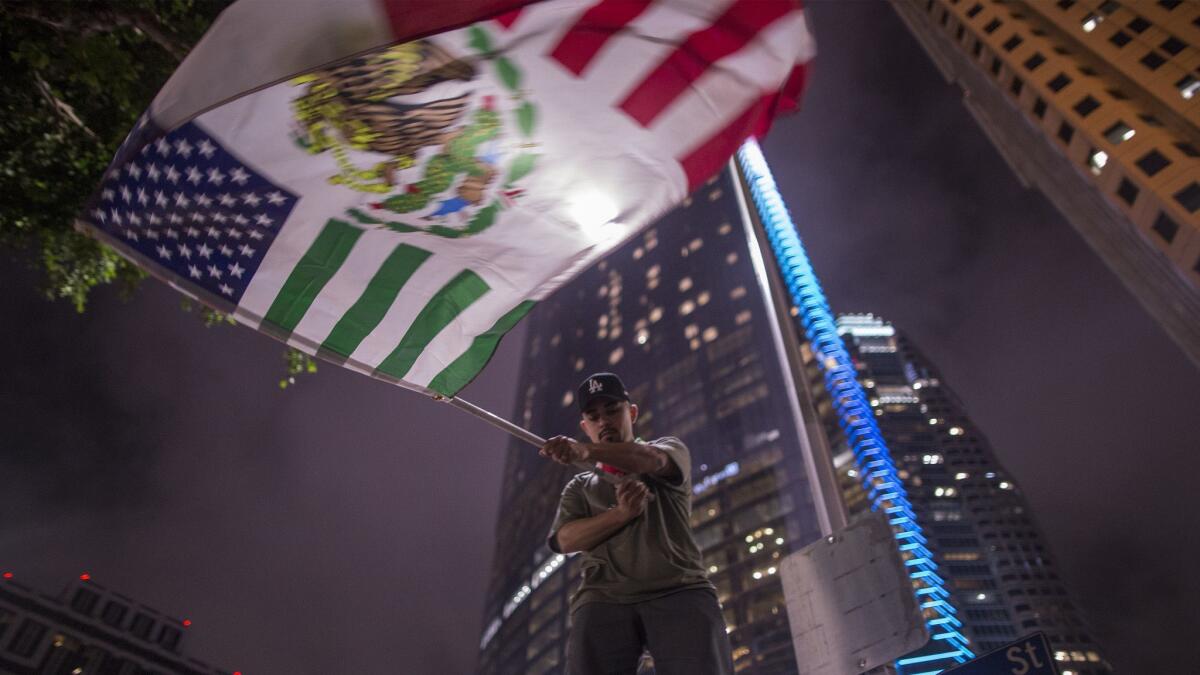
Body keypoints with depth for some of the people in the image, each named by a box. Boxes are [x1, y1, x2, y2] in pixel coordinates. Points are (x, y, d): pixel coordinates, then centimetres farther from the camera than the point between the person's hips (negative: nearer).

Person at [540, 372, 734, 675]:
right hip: (603, 600, 2)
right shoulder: (579, 487, 26)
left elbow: (649, 459, -6)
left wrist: (585, 451, -26)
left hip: (680, 591, -1)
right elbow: (564, 539, 7)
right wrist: (621, 513, -11)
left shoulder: (671, 449, 20)